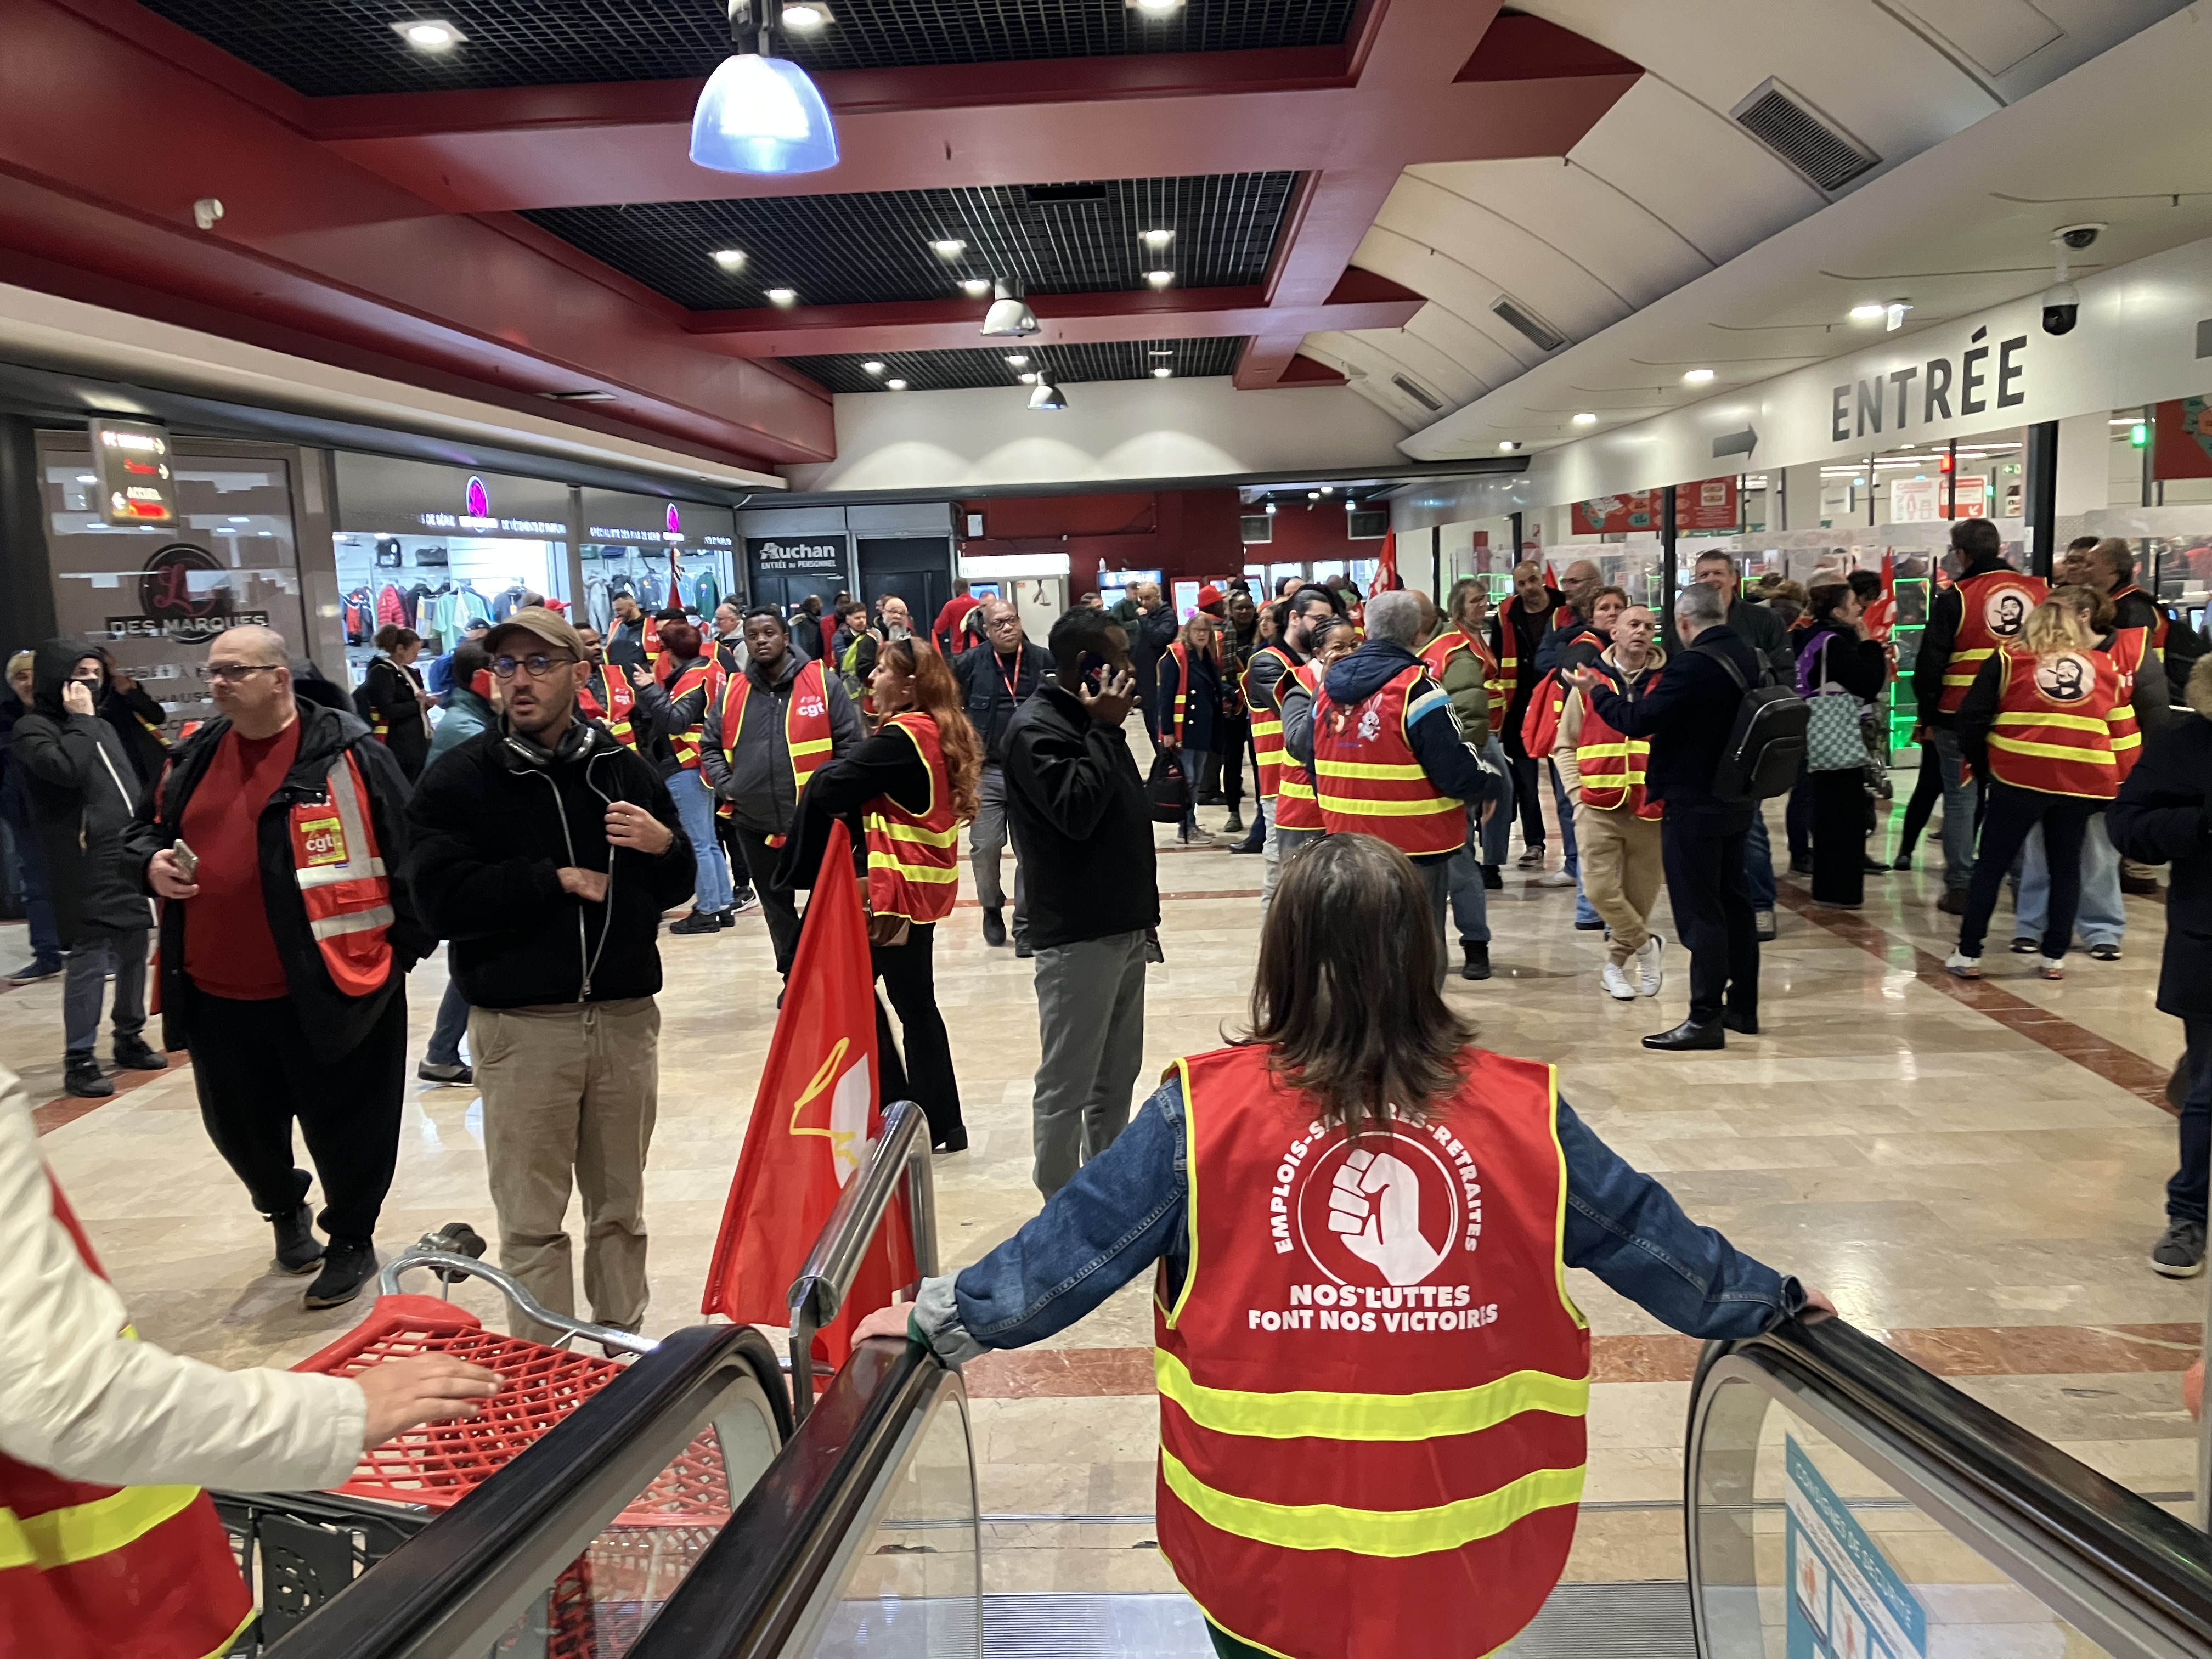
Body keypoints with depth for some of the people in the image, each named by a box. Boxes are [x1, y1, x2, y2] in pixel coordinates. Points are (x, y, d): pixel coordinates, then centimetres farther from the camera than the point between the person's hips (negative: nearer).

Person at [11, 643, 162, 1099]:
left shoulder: (102, 727, 20)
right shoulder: (33, 728, -4)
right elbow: (67, 769, -23)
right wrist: (79, 719, -11)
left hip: (129, 859, 7)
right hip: (85, 868, -7)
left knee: (134, 954, 13)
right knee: (89, 963, -8)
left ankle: (129, 1038, 27)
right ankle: (79, 1060, -1)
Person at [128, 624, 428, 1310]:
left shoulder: (345, 753, -11)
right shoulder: (194, 756, 9)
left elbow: (409, 851, -10)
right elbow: (145, 828, 23)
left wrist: (410, 942, -10)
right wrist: (149, 863, 0)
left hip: (327, 988, -6)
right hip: (215, 993, 6)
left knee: (343, 1124, 8)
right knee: (238, 1125, 20)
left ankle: (352, 1240, 31)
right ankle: (285, 1210, 49)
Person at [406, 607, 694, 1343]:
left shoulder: (624, 768, 7)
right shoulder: (460, 778, -2)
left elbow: (674, 889, 13)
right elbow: (442, 898, -13)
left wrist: (664, 844, -8)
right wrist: (557, 880, -12)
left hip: (626, 1014, 3)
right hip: (522, 1024, -3)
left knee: (621, 1207, 14)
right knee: (532, 1221, 4)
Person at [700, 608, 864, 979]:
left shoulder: (822, 682, -4)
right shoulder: (732, 692, 7)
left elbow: (851, 742, -4)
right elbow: (709, 747, 15)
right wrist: (725, 786, 0)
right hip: (754, 823, 4)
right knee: (776, 905, 15)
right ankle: (793, 976, 30)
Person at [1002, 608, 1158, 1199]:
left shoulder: (1088, 721, 15)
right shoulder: (1036, 728, -13)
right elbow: (1076, 811, -24)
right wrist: (1105, 731, -17)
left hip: (1122, 926, 9)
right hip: (1078, 936, -9)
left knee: (1117, 1076, 17)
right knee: (1066, 1085, 0)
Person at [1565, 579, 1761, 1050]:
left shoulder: (1694, 664, -21)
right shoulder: (1748, 657, 7)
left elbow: (1639, 720, -21)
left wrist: (1595, 691, -6)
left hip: (1694, 805, -9)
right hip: (1736, 800, 9)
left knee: (1699, 911, -4)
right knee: (1734, 902, 16)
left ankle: (1705, 1019, -1)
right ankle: (1742, 1007, 24)